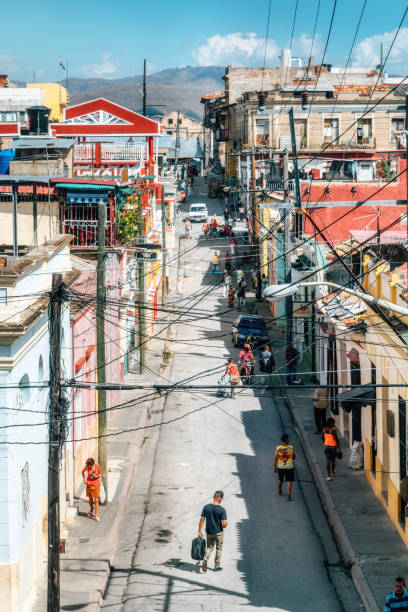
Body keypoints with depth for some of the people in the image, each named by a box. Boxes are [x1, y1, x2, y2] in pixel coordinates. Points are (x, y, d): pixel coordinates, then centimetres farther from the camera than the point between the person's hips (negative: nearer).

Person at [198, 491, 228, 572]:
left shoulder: (206, 507, -9)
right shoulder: (222, 510, -18)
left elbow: (202, 520, -6)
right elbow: (224, 523, -19)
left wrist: (199, 531, 2)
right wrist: (223, 526, 5)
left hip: (209, 532, 3)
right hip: (218, 532, -3)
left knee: (209, 547, 18)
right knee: (219, 548, 16)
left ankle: (205, 561, -6)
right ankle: (217, 566, 23)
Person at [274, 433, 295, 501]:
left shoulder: (278, 448, -12)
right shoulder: (291, 448, -13)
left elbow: (275, 459, -8)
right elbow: (294, 457, 1)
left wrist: (274, 467, 3)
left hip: (280, 467, 2)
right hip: (289, 467, -2)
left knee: (280, 479, 24)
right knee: (289, 481, 2)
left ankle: (279, 490, 44)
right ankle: (289, 495, -9)